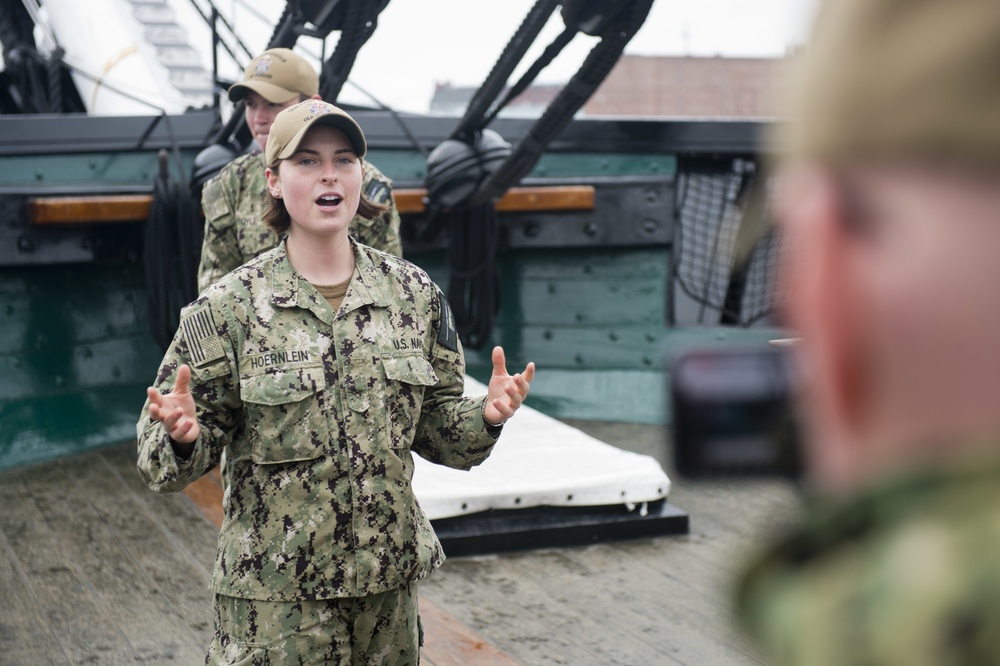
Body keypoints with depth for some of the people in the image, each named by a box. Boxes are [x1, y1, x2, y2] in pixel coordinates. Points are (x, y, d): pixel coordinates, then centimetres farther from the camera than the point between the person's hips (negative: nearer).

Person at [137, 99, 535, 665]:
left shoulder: (413, 292, 3)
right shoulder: (229, 306, -7)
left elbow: (438, 425, 9)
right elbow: (165, 461, -5)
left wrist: (485, 417, -11)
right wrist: (182, 436, -27)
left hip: (391, 578, 3)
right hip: (274, 591, -3)